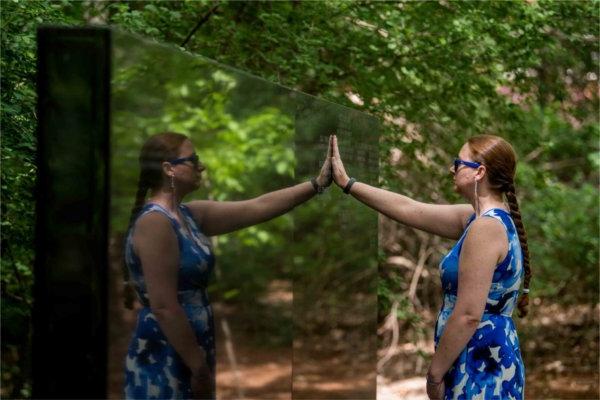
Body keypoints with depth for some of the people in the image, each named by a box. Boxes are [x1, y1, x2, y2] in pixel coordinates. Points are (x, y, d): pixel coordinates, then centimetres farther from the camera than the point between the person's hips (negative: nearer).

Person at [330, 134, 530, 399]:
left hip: (480, 366, -9)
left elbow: (469, 315, -23)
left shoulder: (485, 227, -19)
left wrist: (435, 373, -15)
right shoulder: (479, 218, 10)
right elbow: (409, 209, 17)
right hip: (485, 359, 9)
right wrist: (347, 183, 20)